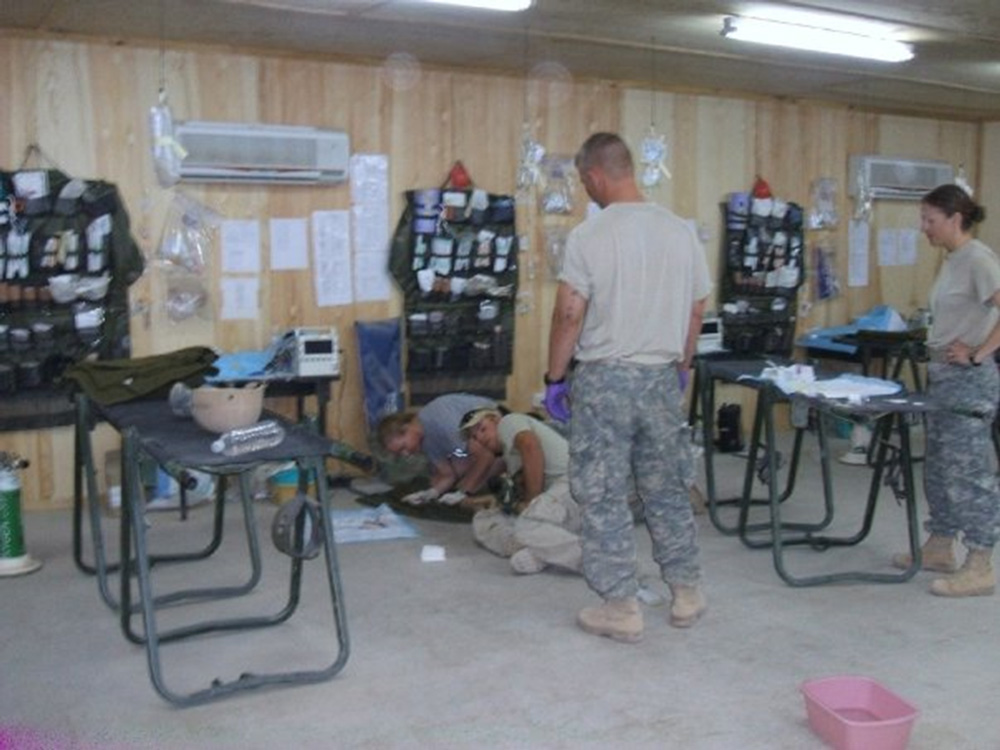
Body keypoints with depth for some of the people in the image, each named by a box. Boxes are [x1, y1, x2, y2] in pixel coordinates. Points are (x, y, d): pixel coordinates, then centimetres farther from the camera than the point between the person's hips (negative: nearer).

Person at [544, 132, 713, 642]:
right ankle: (687, 594, 25)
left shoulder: (589, 235, -12)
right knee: (667, 491, 17)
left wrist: (554, 378, -2)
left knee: (604, 497, 4)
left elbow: (569, 314, -13)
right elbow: (696, 312, 10)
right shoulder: (680, 231, 4)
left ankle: (621, 609, 9)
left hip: (603, 379, -5)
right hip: (662, 379, 5)